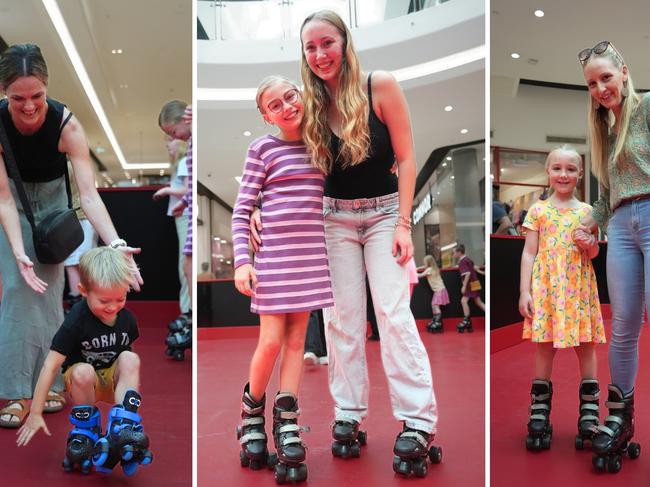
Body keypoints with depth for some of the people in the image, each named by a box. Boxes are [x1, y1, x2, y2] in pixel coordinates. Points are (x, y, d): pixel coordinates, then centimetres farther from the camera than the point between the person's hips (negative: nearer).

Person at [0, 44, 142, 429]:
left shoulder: (66, 124, -32)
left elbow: (89, 193, -38)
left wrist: (116, 244, -52)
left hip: (52, 198, 0)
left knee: (49, 288, 2)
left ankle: (49, 382, 14)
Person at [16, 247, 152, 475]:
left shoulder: (127, 318, -11)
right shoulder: (76, 321, -23)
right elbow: (50, 365, -23)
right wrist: (35, 414, -23)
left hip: (113, 380, 3)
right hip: (84, 384, -2)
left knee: (130, 359, -29)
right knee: (82, 372, -36)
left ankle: (122, 428, -32)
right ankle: (86, 432, -15)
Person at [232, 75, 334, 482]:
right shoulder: (263, 148, -1)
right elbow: (242, 210, -3)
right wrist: (242, 261, -11)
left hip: (312, 256, 4)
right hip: (274, 256, -4)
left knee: (296, 339, 5)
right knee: (271, 341, -4)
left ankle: (286, 426, 10)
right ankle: (252, 415, 19)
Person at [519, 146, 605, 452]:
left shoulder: (587, 212, 10)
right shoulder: (538, 211, 5)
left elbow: (594, 254, 16)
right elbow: (529, 253, 3)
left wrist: (591, 248, -8)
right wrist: (524, 291, -5)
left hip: (579, 289, 2)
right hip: (546, 289, -1)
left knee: (586, 348, 2)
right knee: (543, 349, 0)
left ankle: (589, 419, 10)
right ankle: (538, 420, 6)